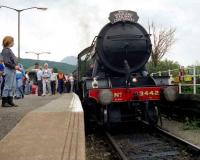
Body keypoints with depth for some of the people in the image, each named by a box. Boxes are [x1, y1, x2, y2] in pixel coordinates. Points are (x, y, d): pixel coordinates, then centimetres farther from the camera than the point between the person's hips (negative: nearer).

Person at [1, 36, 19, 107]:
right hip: (9, 70, -10)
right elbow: (6, 62, -19)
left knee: (12, 86, 10)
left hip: (13, 70, 10)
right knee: (7, 86, -5)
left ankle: (10, 101, 16)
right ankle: (4, 102, 2)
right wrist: (14, 66, -18)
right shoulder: (5, 50, -10)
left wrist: (16, 66, 8)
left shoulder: (9, 50, 19)